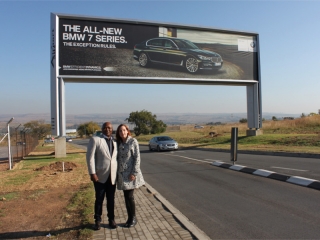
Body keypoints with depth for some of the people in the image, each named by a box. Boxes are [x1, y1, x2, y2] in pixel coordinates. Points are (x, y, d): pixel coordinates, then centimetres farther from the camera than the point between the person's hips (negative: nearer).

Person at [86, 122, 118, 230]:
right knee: (99, 199, 8)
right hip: (100, 175, -3)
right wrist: (92, 173, -14)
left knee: (111, 199, 11)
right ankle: (97, 220, 24)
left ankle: (111, 219, 25)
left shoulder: (115, 141, 10)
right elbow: (90, 156, -9)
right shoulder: (95, 139, -4)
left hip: (112, 175, 3)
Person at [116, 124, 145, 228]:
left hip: (130, 173, -5)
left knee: (130, 197, -2)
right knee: (126, 197, 10)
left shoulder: (133, 141, -7)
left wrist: (134, 173, -15)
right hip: (122, 174, 5)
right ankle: (129, 218, 23)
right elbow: (118, 158, 12)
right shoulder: (119, 143, 9)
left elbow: (137, 157, -10)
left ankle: (133, 218, 15)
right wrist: (117, 173, 6)